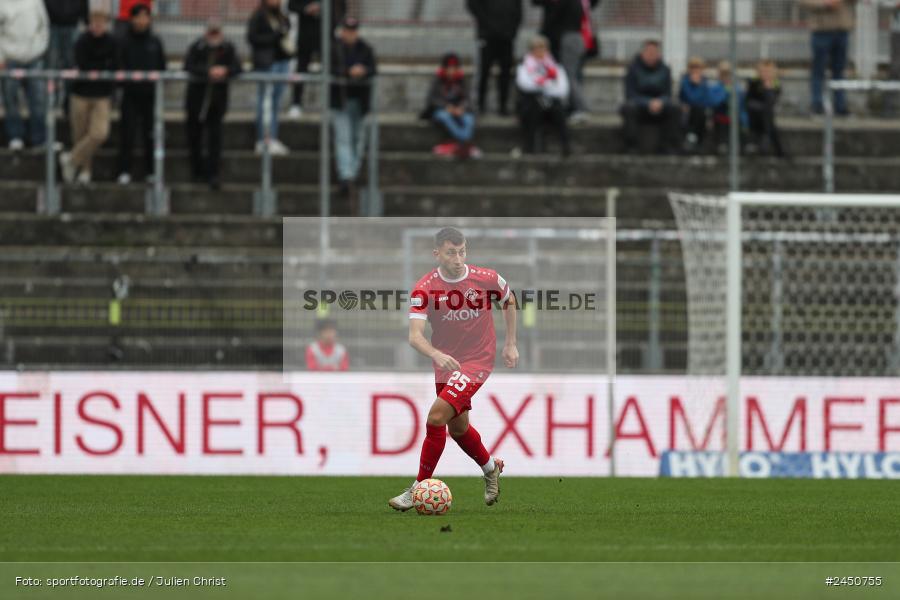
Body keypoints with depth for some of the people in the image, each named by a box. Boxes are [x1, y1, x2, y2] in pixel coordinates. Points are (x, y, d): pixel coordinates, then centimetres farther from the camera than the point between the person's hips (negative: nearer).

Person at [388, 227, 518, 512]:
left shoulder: (487, 279, -12)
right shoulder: (424, 288, -14)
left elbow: (509, 301, 12)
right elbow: (415, 335, -25)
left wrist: (510, 344, 12)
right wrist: (436, 354, -45)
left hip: (477, 361, -4)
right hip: (445, 363, 4)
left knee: (437, 415, -20)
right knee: (458, 427, 18)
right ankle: (491, 468, 48)